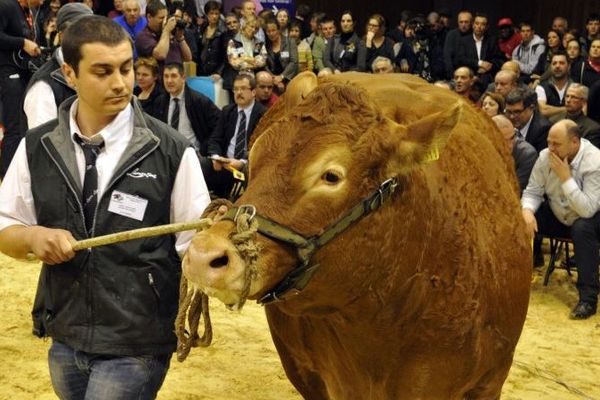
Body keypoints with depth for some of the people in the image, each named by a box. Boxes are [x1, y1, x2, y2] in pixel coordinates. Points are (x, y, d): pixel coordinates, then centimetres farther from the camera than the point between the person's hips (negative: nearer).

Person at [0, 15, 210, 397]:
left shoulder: (172, 151, -12)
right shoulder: (37, 147, 0)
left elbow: (196, 245, -10)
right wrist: (33, 236, -14)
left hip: (137, 346, -5)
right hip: (64, 340, 5)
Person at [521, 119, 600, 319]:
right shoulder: (545, 156, -12)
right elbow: (532, 192, -5)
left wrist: (566, 176, -35)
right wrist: (527, 211, -27)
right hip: (558, 216, 5)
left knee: (582, 228, -38)